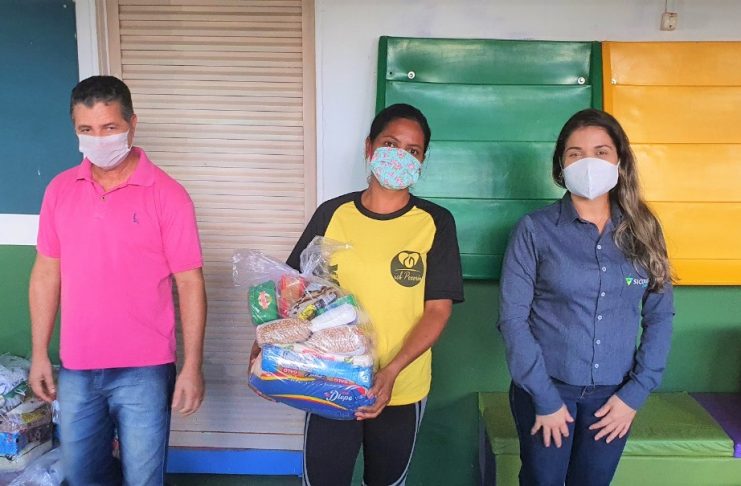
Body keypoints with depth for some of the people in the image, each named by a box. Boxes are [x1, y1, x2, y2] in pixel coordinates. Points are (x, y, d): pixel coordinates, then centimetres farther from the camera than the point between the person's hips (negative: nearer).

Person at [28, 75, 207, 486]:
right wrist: (39, 353, 8)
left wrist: (192, 366, -11)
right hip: (76, 369, 4)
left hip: (144, 370, -4)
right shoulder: (59, 190, 3)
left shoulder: (166, 194, -10)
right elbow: (46, 272, 9)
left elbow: (189, 283, -9)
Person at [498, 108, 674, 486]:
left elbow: (660, 316, 3)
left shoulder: (642, 231, 2)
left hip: (614, 395, 3)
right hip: (545, 389, -2)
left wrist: (637, 392, -4)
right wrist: (544, 397, -12)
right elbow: (513, 318, -10)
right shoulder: (534, 230, -8)